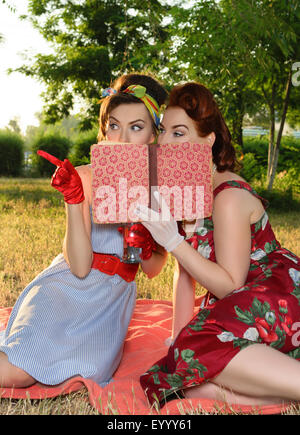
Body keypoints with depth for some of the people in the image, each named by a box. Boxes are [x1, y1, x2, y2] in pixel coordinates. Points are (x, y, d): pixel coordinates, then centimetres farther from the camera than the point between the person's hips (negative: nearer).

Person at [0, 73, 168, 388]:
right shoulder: (85, 178, -7)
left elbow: (154, 269, 7)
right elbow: (79, 266, -14)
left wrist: (145, 249, -15)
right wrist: (74, 201, -23)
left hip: (113, 299, 3)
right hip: (68, 287, -3)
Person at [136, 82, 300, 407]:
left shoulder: (229, 197, -17)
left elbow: (231, 285, -19)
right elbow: (186, 272, 11)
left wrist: (173, 242, -25)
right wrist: (179, 337, 10)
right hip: (236, 308, 8)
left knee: (203, 346, -34)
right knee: (189, 384, -15)